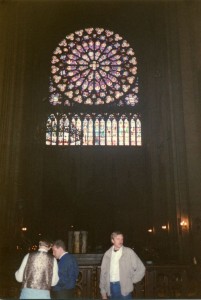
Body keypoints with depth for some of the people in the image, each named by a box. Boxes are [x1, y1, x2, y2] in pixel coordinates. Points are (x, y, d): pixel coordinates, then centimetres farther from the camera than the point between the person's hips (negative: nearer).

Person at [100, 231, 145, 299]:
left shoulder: (129, 252, -4)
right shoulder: (107, 254, 5)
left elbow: (141, 268, -1)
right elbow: (103, 273, 9)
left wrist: (131, 280, -2)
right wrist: (103, 291, 7)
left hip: (124, 287, -3)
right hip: (111, 287, 3)